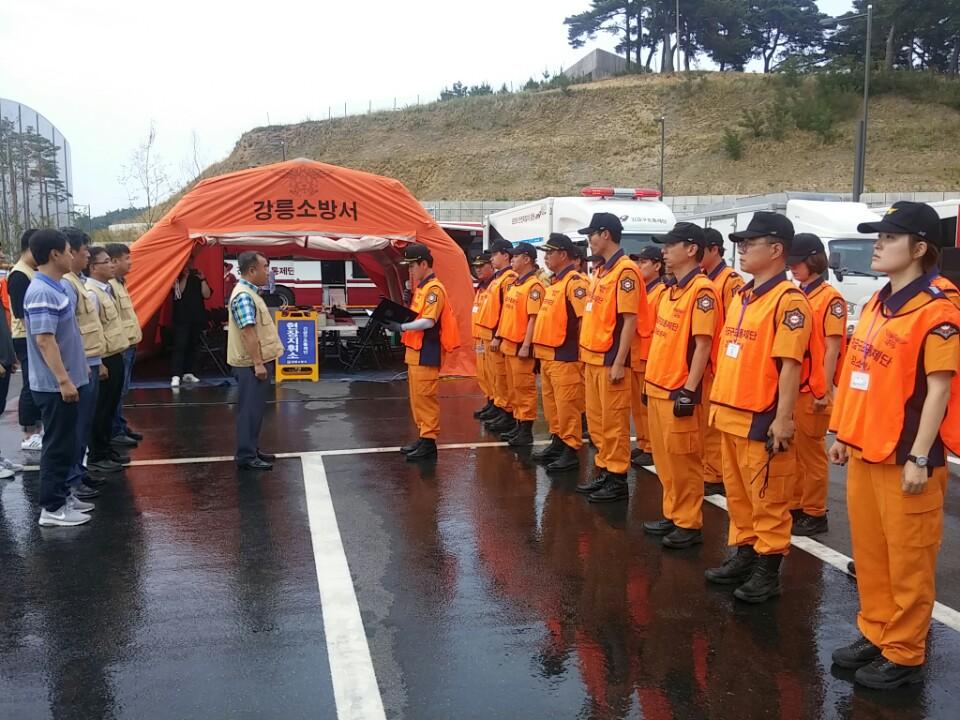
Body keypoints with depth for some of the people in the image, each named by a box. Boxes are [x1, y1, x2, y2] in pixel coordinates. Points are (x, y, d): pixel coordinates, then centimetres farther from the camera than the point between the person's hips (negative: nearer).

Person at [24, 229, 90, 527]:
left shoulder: (54, 288, 11)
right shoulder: (42, 292, -20)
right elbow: (44, 339, -25)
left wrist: (79, 365, 23)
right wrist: (64, 380, -25)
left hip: (63, 380, 10)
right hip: (55, 384, -10)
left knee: (65, 443, 17)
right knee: (58, 445, -2)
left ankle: (61, 495, 27)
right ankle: (52, 508, 7)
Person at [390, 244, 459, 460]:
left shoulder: (434, 289, -14)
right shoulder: (421, 288, 16)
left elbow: (428, 321, -23)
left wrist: (402, 327, -25)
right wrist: (400, 323, 0)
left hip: (426, 352, -10)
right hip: (415, 351, 10)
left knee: (425, 397, -6)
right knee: (417, 398, 13)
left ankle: (429, 442, -1)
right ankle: (423, 437, 21)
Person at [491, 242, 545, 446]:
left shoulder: (534, 285, -14)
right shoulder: (514, 284, 15)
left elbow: (534, 318, -19)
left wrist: (526, 345, -22)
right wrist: (499, 337, 18)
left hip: (521, 346, -9)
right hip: (508, 344, 9)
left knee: (524, 387, -3)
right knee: (513, 387, 15)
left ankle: (526, 430, 3)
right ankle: (517, 424, 24)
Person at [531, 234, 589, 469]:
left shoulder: (575, 282, -13)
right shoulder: (554, 282, 16)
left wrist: (580, 352, -19)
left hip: (564, 356, -10)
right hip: (548, 355, 10)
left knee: (566, 405, -5)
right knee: (551, 404, 16)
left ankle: (571, 451, 2)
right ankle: (558, 442, 27)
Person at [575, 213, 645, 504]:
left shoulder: (625, 271, -14)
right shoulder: (601, 270, 15)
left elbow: (630, 320, -18)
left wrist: (619, 362, -20)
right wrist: (587, 354, 18)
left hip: (610, 360, -9)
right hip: (593, 358, 9)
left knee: (613, 422, -2)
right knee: (596, 421, 14)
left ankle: (618, 480, 7)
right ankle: (604, 471, 25)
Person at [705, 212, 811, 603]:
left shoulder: (789, 299, -14)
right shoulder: (741, 296, 13)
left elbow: (790, 364, -19)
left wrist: (783, 418, -21)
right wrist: (718, 402, 18)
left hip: (762, 420, -9)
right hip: (731, 416, 9)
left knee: (768, 499, 3)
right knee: (738, 494, 17)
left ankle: (768, 571, 15)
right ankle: (743, 555, 31)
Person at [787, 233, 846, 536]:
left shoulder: (830, 298, -9)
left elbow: (832, 348, -11)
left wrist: (825, 391, -14)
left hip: (811, 390, -7)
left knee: (811, 452, 2)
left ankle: (815, 514, 13)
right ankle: (794, 507, 24)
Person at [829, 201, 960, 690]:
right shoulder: (874, 306, 11)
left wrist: (920, 458, -17)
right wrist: (843, 433, 17)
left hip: (903, 457, -8)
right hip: (863, 451, 8)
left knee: (907, 561, 4)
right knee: (869, 553, 16)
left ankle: (905, 655, 17)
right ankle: (874, 634, 31)